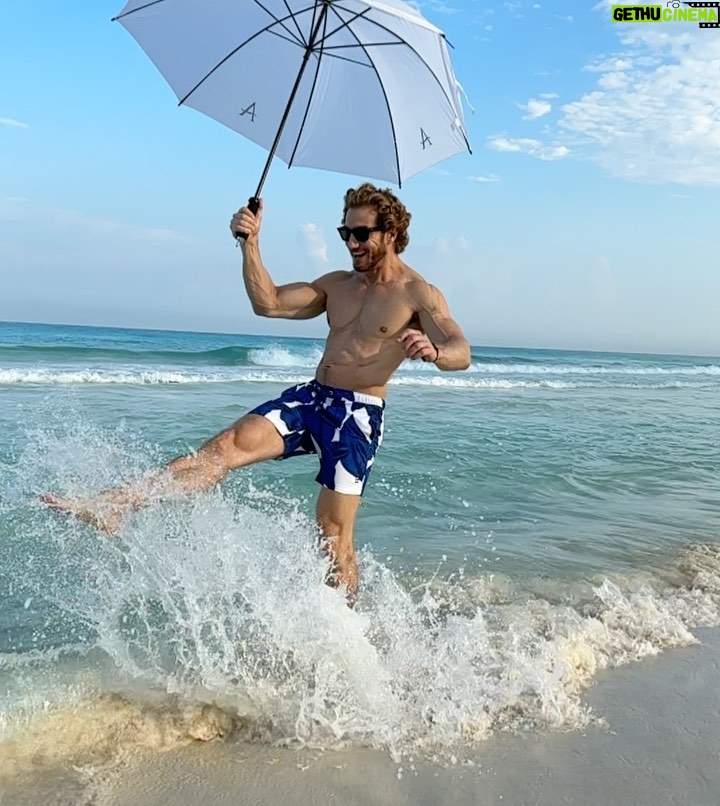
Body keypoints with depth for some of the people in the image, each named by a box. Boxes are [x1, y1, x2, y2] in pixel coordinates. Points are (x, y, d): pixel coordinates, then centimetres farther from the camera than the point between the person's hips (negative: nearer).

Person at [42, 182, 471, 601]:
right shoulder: (337, 284, 17)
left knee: (334, 533, -6)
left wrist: (433, 351, -39)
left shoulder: (418, 293, -2)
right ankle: (110, 507, -22)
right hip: (310, 397, 5)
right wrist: (251, 245, -1)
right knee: (228, 444, -15)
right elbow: (269, 303, 11)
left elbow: (462, 352, -15)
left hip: (359, 414, -5)